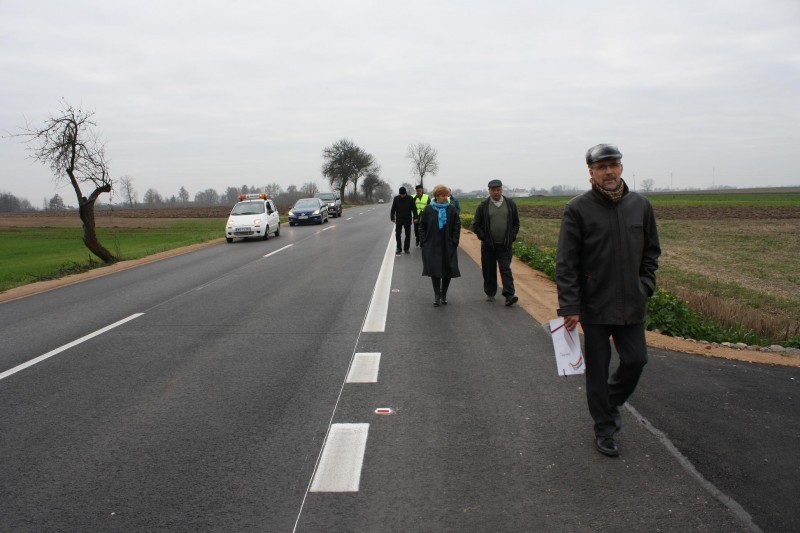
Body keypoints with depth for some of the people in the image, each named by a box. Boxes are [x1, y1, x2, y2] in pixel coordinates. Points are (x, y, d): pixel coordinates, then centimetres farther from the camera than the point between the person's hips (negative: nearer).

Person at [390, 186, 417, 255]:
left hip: (407, 220, 0)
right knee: (398, 234, -1)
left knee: (408, 235, 5)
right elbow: (393, 209, 2)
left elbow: (414, 209, 0)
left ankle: (406, 248, 15)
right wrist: (392, 217, 0)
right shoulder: (396, 198, -3)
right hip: (399, 220, 0)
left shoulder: (410, 198, -5)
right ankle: (399, 249, 5)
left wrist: (415, 217, -7)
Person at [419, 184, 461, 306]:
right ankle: (437, 295, 8)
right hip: (432, 246, 0)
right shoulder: (428, 209, 1)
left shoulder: (452, 209, 1)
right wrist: (423, 242, -3)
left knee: (448, 270, 4)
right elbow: (422, 226, 5)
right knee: (434, 270, -1)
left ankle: (443, 294, 21)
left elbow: (457, 226, 2)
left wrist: (454, 241, -5)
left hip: (448, 246, 1)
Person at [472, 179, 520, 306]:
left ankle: (509, 295, -11)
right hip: (488, 246, 0)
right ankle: (490, 293, 22)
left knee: (506, 269, -6)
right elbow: (476, 225, 4)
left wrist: (512, 236, 0)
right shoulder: (483, 206, 0)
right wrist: (483, 238, -6)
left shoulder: (510, 204, 5)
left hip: (505, 245, 0)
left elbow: (516, 223, 12)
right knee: (489, 271, 8)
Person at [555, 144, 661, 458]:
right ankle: (604, 429, 22)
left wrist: (646, 287, 2)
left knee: (635, 360, 6)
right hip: (594, 306, -3)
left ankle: (612, 402, 36)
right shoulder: (578, 209, -8)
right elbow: (566, 263, -10)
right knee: (597, 368, 6)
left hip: (631, 306, 4)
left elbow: (651, 251, 15)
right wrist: (569, 307, -14)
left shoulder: (641, 205, 4)